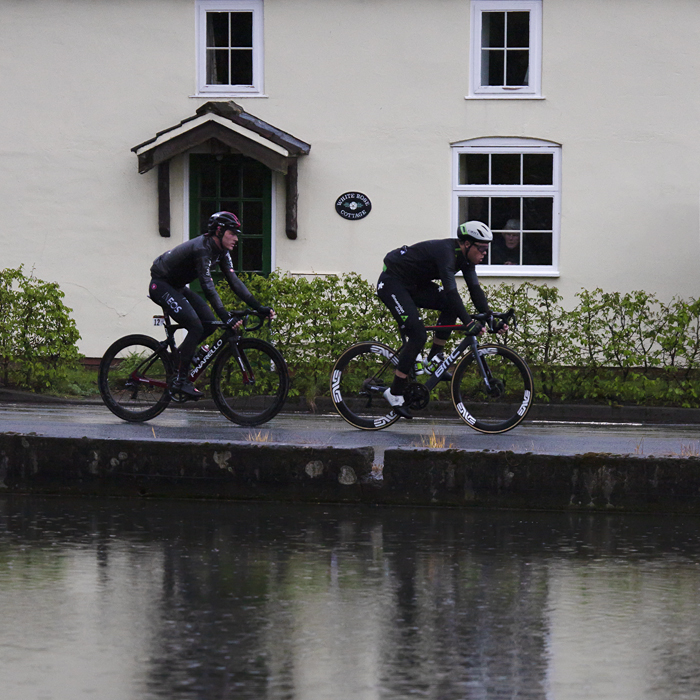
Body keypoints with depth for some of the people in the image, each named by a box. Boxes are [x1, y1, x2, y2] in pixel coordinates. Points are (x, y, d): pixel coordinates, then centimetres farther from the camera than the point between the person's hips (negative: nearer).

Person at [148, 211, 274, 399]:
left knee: (210, 323, -2)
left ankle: (178, 355, 15)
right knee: (196, 327, -21)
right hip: (161, 286, -9)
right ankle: (180, 380, -16)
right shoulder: (202, 249, -28)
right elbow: (208, 286, -36)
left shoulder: (221, 252, 0)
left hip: (177, 287, 9)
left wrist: (259, 307, -9)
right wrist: (225, 316, -44)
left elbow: (234, 281, -1)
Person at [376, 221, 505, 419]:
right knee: (418, 335, -18)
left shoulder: (465, 256, -1)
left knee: (450, 306, -5)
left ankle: (434, 359, 4)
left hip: (413, 284, 10)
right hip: (391, 283, -9)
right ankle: (395, 393, -12)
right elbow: (451, 291, -36)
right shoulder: (446, 252, -29)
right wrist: (469, 323, -40)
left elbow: (475, 290, 1)